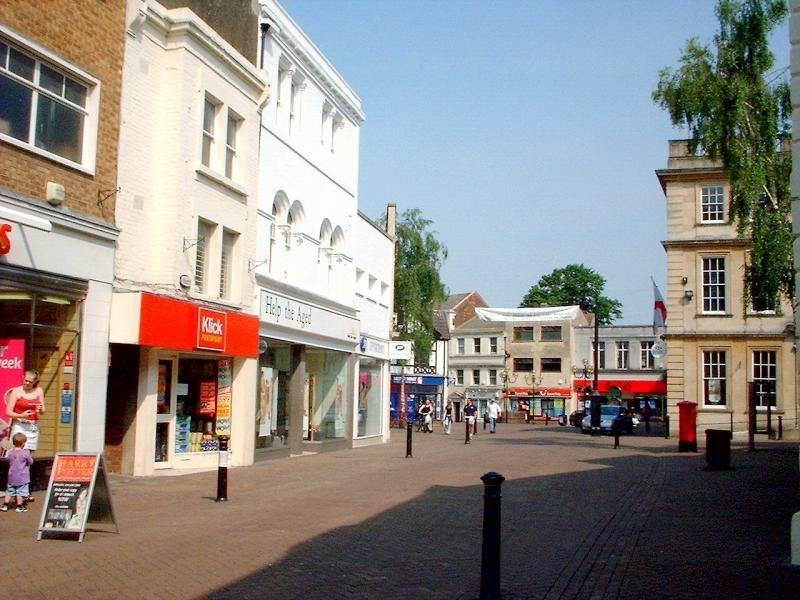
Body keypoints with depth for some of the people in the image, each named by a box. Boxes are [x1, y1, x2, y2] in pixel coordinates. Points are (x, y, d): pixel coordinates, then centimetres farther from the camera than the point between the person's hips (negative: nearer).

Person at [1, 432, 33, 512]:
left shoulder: (10, 453, -2)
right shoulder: (25, 453, -16)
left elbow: (9, 462, 10)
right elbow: (31, 462, -6)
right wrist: (29, 456, 11)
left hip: (12, 477, 5)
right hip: (22, 478, -4)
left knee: (9, 491, 16)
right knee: (21, 492, 4)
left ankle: (5, 505, 18)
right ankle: (19, 506, 9)